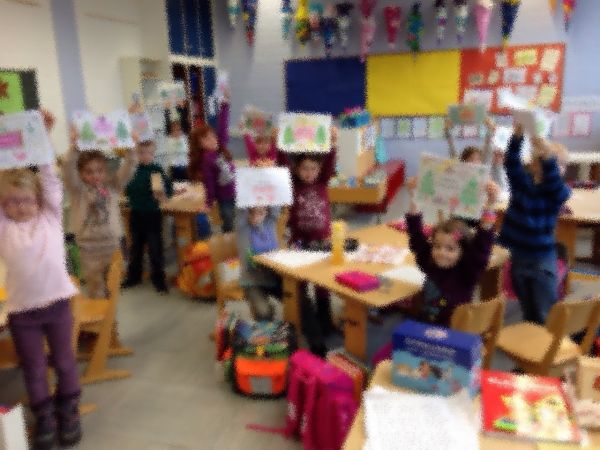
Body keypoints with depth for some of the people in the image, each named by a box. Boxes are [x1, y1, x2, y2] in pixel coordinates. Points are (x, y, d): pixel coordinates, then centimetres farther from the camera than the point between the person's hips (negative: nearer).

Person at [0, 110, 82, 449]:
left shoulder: (50, 218, 3)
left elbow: (50, 181, -2)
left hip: (57, 301, 0)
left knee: (65, 361, 13)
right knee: (34, 368, 13)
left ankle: (69, 412, 31)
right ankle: (44, 417, 31)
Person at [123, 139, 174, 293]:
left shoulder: (157, 169, -8)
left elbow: (169, 186, -14)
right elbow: (127, 190, 12)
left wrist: (163, 194, -31)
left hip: (153, 214, -4)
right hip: (136, 214, 4)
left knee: (155, 247, 2)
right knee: (136, 246, 17)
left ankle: (158, 279, 15)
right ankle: (134, 276, 32)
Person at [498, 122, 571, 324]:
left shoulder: (559, 192, -12)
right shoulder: (522, 181, -1)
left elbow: (553, 180, -34)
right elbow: (511, 163, -18)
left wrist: (547, 155, -51)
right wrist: (518, 135, -34)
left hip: (542, 261, -4)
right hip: (518, 257, 4)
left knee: (545, 318, 4)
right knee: (528, 314, 20)